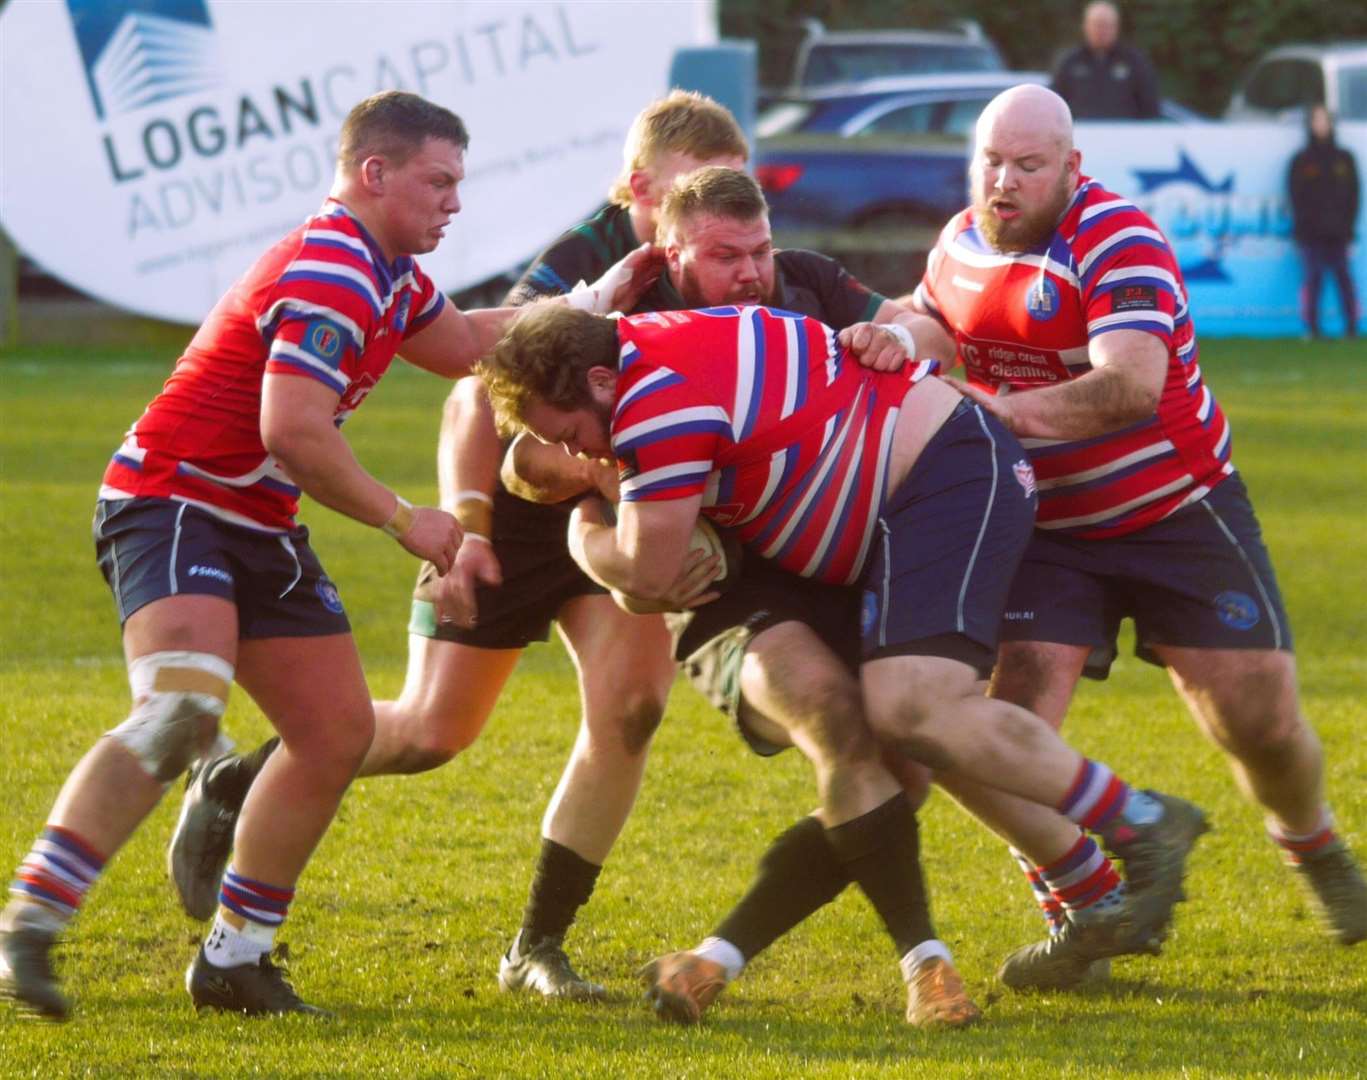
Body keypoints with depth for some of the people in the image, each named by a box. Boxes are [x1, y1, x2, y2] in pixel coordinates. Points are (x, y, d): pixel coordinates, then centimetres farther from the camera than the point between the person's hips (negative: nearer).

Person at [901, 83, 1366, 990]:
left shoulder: (1118, 241, -22)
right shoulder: (962, 243, 0)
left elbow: (1133, 385, -35)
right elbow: (930, 325, 21)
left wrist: (1006, 409, -44)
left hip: (1180, 510, -4)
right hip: (1048, 530, 4)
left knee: (1261, 721, -3)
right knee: (1012, 718, -16)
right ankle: (1074, 915, 0)